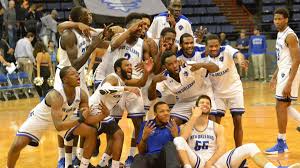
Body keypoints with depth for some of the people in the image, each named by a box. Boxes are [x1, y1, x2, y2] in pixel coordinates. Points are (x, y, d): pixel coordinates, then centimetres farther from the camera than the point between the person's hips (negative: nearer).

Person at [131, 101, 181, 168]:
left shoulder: (173, 127, 16)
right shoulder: (146, 125, 18)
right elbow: (141, 151, 14)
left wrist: (176, 136, -9)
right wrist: (144, 138, -5)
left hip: (167, 158, 0)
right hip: (149, 158, 0)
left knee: (169, 145, -34)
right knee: (138, 158, -37)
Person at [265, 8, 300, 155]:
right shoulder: (280, 34, 12)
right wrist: (275, 76, 21)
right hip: (283, 72, 10)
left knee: (281, 106, -5)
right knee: (284, 105, 16)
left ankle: (282, 144, 3)